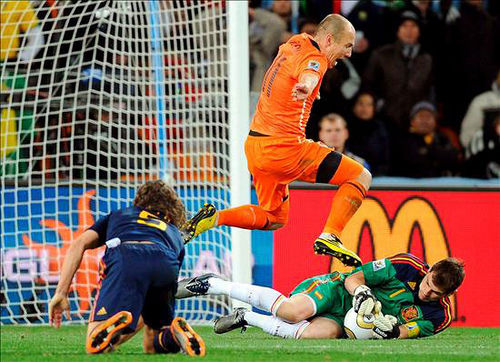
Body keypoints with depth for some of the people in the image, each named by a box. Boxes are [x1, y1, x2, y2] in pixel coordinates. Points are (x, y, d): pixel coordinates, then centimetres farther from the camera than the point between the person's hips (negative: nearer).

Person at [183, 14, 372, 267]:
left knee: (274, 218, 24)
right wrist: (306, 87, -60)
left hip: (255, 145, 9)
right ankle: (329, 237, -14)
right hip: (283, 147, -9)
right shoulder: (314, 58, -13)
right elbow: (308, 75, -38)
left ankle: (213, 217, 5)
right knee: (361, 177, -4)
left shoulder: (293, 45, 14)